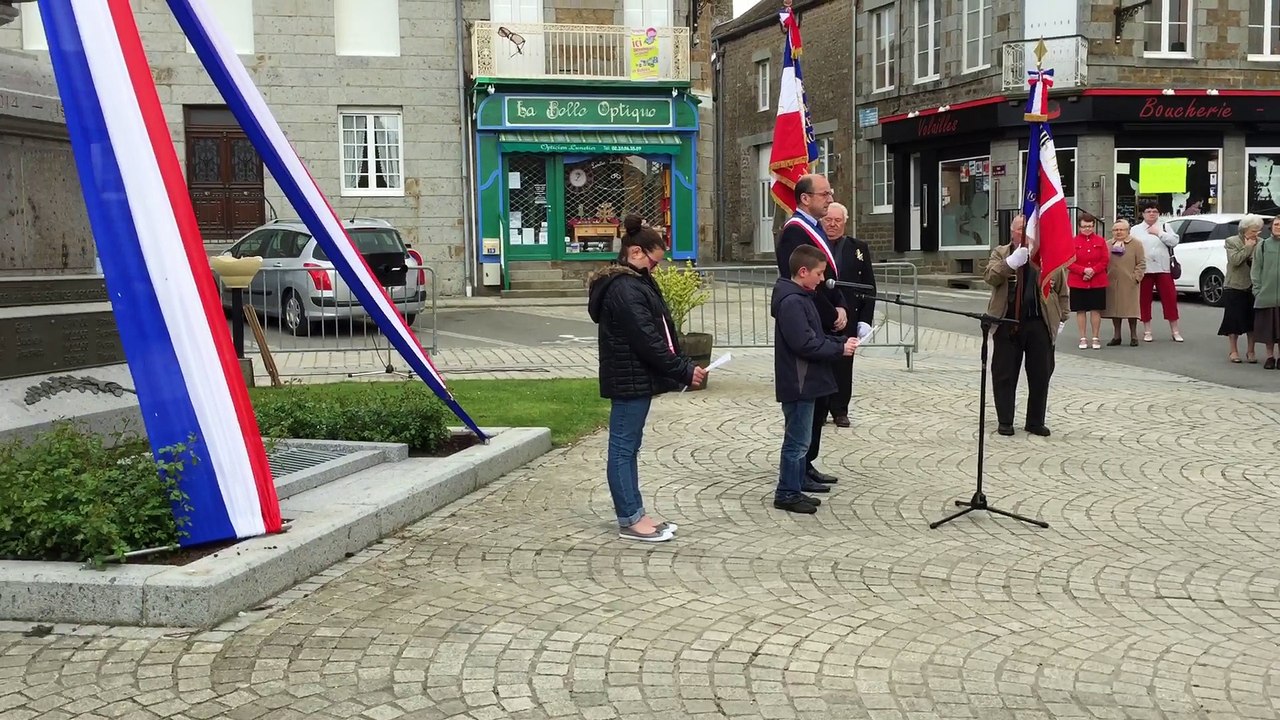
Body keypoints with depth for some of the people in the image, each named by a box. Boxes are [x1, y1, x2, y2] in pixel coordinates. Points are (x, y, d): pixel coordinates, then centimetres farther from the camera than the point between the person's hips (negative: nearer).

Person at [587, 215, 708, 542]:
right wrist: (684, 371, -17)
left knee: (628, 447, 13)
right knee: (623, 448, -3)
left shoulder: (634, 283, 15)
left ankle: (635, 515, 20)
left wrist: (683, 366, 7)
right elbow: (647, 340, -22)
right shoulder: (625, 289, -19)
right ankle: (630, 520, 2)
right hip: (629, 380, -11)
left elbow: (656, 332, 16)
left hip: (635, 378, 11)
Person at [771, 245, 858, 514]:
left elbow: (815, 335, 19)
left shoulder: (802, 297, 14)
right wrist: (840, 348, -16)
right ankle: (787, 494, 6)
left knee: (800, 441, 16)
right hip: (798, 383, -10)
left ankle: (795, 490, 23)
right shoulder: (792, 302, -19)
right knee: (797, 442, -2)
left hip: (805, 381, 10)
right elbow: (805, 344, -24)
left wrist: (842, 341, 4)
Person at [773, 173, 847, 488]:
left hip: (823, 329, 10)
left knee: (820, 398, 14)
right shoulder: (794, 232, -16)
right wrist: (832, 316, -15)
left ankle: (807, 463, 23)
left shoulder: (815, 230, 15)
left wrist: (841, 309, 2)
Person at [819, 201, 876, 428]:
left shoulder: (859, 248, 5)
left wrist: (866, 319, -2)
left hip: (847, 317, 0)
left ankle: (840, 411, 14)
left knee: (843, 365, 5)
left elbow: (869, 287, 5)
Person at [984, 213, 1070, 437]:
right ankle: (1005, 421, 14)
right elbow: (990, 277, -11)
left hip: (1040, 324, 1)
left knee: (1040, 375, 6)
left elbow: (1061, 290, 10)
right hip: (1007, 324, -1)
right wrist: (1011, 262, -24)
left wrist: (1062, 317, 5)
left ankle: (1036, 422, 18)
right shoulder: (1001, 254, 6)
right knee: (1004, 374, 3)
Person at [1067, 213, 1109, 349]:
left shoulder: (1100, 241, 4)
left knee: (1096, 310, 3)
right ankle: (1083, 338, 12)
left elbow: (1105, 260, 0)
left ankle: (1096, 338, 11)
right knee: (1081, 310, 4)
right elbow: (1069, 262, -5)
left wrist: (1093, 271, -15)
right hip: (1077, 282, -1)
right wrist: (1083, 270, -18)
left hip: (1097, 281, 1)